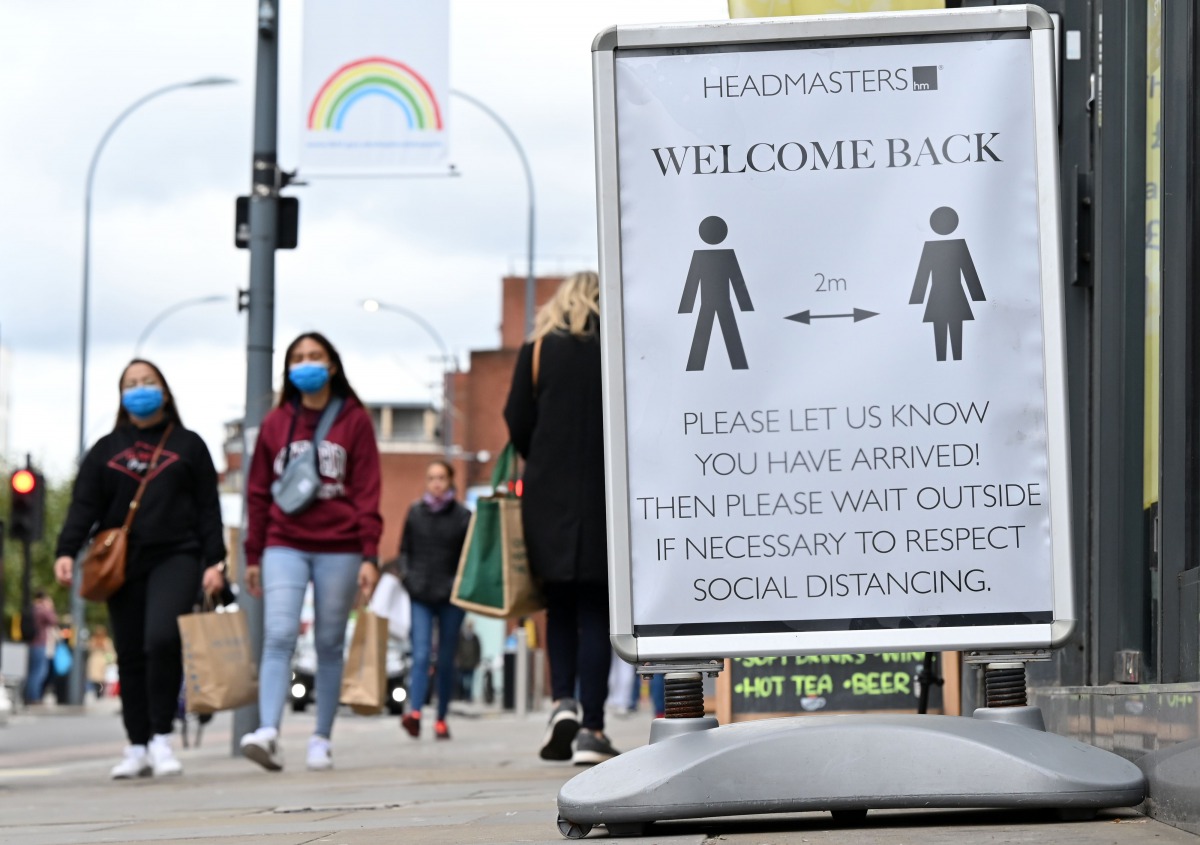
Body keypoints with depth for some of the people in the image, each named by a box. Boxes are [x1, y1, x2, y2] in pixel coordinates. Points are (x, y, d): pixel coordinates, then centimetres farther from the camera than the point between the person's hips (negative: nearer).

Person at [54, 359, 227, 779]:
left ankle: (161, 736, -13)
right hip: (123, 565, 3)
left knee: (162, 637, -23)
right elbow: (83, 506, 5)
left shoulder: (188, 445, 11)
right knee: (130, 656, 3)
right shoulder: (105, 450, 14)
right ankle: (137, 748, 8)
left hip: (175, 558, -3)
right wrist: (66, 551, -10)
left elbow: (208, 508, 7)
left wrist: (214, 561, -3)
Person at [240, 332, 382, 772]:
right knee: (279, 636, -14)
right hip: (285, 545, 1)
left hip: (338, 549, -1)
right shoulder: (276, 423, 10)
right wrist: (253, 555, 10)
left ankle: (322, 739, 10)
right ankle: (268, 732, -25)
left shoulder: (354, 421, 5)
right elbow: (258, 492, 13)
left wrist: (369, 555, -6)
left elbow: (367, 492, 1)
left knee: (330, 644, 4)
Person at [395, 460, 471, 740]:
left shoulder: (462, 516, 3)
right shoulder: (415, 513, 8)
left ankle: (441, 719, 13)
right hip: (421, 596, 0)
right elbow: (404, 550, 15)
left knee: (446, 660, 5)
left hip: (451, 598, 0)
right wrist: (407, 575, 0)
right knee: (421, 655, -13)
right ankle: (415, 713, -25)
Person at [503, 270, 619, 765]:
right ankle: (590, 730, -3)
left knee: (559, 606, 15)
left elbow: (517, 422, 0)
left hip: (549, 498, 1)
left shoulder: (537, 351, 2)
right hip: (605, 499, -1)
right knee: (596, 612, 1)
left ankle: (563, 702, -4)